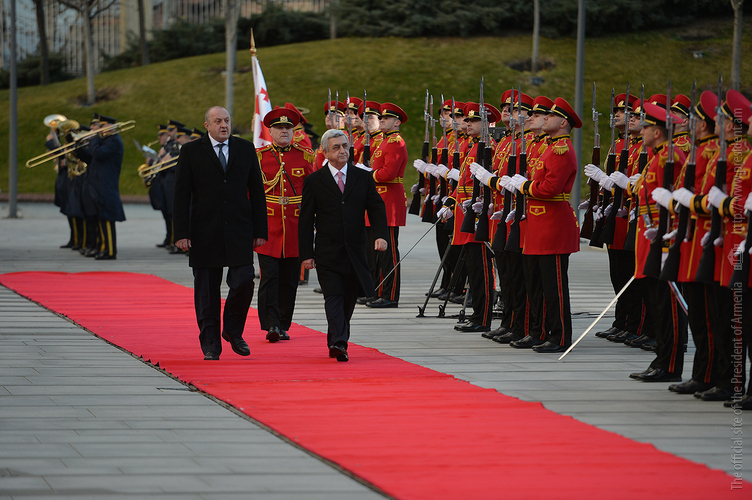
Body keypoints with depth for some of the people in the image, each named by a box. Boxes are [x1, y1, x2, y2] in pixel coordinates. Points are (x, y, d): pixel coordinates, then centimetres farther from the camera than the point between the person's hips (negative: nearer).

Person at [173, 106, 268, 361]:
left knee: (243, 281, -9)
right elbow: (181, 195, 0)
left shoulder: (246, 149, 9)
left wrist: (260, 230, 5)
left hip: (239, 231, 1)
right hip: (205, 232, -1)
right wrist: (181, 233, -7)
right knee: (206, 291, 2)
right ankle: (210, 344, 12)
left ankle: (233, 331, 15)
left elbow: (257, 191, 10)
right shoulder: (191, 152, 2)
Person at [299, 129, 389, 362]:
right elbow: (306, 220, 2)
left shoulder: (363, 178, 9)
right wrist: (306, 253, -5)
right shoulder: (314, 181, 2)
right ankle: (339, 343, -24)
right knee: (334, 297, -14)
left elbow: (377, 208, 6)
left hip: (355, 252, 3)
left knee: (349, 299, 8)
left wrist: (381, 235, -12)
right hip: (328, 252, -3)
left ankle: (336, 342, 23)